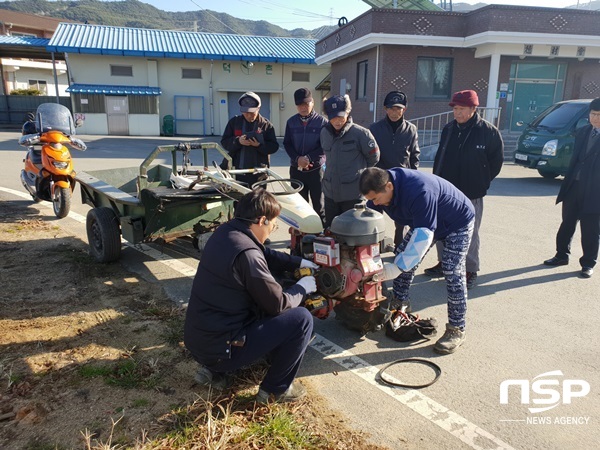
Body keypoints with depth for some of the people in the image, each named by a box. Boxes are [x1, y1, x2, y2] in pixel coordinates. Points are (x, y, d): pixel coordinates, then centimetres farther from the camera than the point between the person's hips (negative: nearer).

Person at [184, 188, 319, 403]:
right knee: (302, 319, -8)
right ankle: (275, 389, 12)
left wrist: (297, 262, 18)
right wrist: (303, 287, 3)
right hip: (219, 347, -9)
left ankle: (213, 369, 24)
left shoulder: (225, 232, 2)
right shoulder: (247, 253, -25)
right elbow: (278, 304, -14)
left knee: (263, 308, 30)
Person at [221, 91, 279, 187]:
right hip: (237, 172, 1)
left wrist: (259, 145, -19)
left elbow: (274, 146, -1)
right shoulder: (234, 122, 7)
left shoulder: (266, 125, 3)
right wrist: (238, 141, -16)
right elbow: (224, 142, 4)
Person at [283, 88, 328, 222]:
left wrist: (309, 158, -19)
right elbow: (287, 143, 4)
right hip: (296, 169, 3)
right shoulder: (291, 122, 5)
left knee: (319, 206, 4)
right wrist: (298, 158, -13)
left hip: (316, 169, -3)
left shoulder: (322, 122, -5)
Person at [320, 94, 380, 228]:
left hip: (353, 194, -5)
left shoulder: (360, 133, -13)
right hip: (330, 192, 5)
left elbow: (373, 158, -1)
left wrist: (358, 171, 10)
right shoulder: (324, 132, 4)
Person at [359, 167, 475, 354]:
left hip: (457, 223, -8)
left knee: (453, 273, -14)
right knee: (403, 256, 3)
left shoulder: (419, 192, -43)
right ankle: (397, 306, 19)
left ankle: (456, 330, -3)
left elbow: (423, 236, -43)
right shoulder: (382, 184, -17)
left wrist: (396, 268, -41)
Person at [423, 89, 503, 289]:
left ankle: (471, 271, 15)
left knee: (470, 234, 3)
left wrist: (481, 182, 3)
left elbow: (496, 161, 1)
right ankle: (444, 263, 31)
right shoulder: (449, 129, 6)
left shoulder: (489, 131, -9)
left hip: (472, 194, -5)